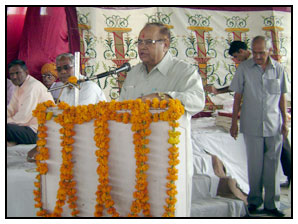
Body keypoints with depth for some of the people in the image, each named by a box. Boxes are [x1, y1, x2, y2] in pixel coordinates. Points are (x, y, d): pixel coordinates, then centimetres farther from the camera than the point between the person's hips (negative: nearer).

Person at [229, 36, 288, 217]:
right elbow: (237, 97, 3)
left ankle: (272, 204, 15)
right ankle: (254, 200, 22)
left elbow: (282, 97, 9)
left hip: (274, 126, 1)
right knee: (254, 165, 6)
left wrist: (285, 122, 8)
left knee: (272, 165, 6)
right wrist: (234, 122, 2)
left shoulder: (278, 69, 3)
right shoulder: (244, 68, -1)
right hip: (252, 126, -1)